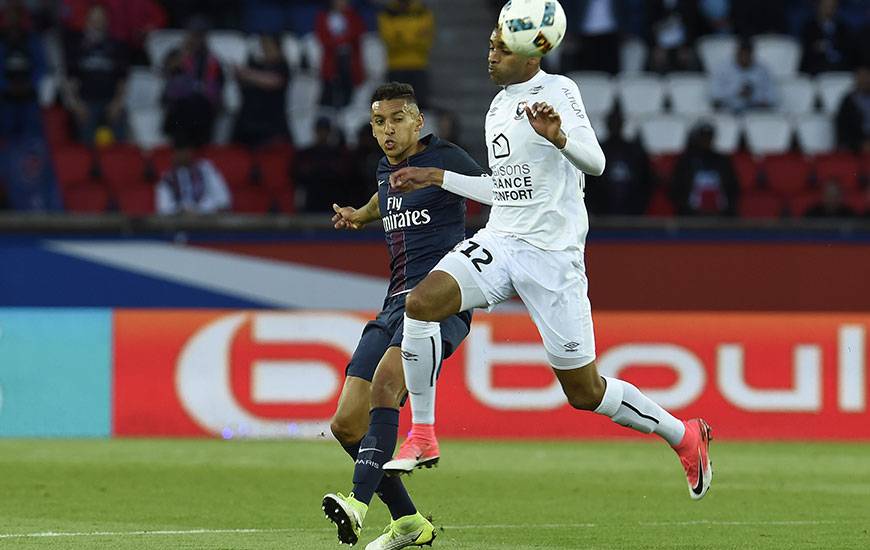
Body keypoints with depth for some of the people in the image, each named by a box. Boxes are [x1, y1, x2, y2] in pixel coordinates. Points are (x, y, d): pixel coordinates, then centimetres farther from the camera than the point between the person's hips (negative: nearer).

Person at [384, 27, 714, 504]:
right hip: (497, 245, 6)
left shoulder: (557, 90, -7)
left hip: (552, 254, -6)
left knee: (585, 392, -2)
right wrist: (438, 178, 25)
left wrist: (559, 138, -39)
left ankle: (684, 435, 22)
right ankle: (421, 435, -11)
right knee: (421, 302, -21)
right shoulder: (498, 107, 16)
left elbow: (594, 163, -20)